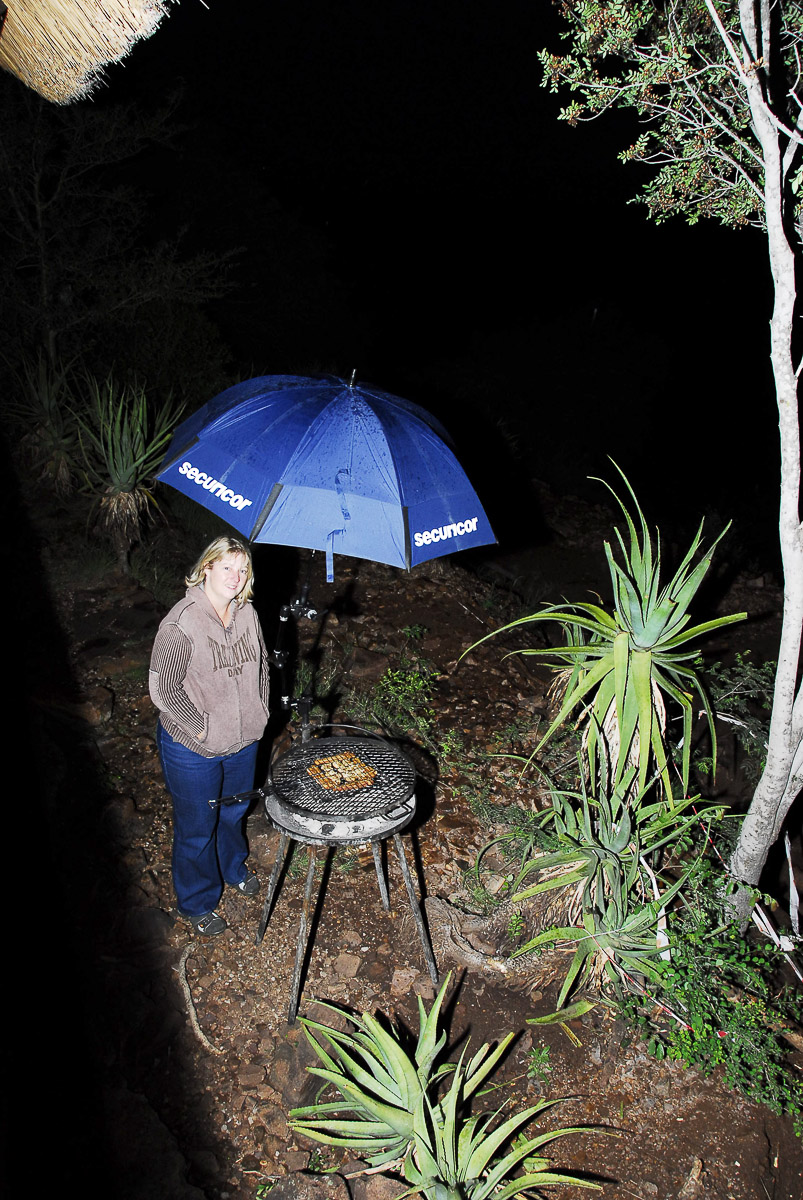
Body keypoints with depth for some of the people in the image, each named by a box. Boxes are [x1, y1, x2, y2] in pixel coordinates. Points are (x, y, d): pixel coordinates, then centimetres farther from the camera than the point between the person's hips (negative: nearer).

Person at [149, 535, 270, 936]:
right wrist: (200, 728, -18)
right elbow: (162, 689, -22)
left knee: (234, 813, 28)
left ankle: (233, 867, 57)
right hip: (193, 750, -6)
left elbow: (260, 662, 11)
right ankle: (197, 904, 37)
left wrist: (259, 712, 7)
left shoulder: (246, 613, -4)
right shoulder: (181, 622, -24)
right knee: (197, 829, 13)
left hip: (243, 741, 6)